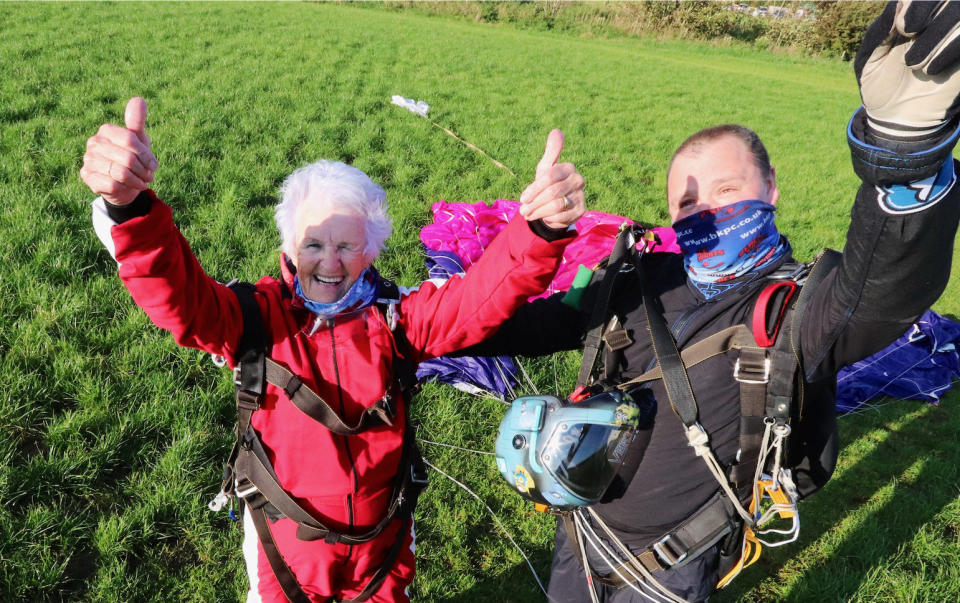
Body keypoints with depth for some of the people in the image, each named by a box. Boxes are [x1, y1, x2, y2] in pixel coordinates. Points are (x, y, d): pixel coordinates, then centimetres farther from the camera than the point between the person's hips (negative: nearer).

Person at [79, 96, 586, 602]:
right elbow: (176, 295, -32)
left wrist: (541, 231, -46)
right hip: (285, 543, 0)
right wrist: (128, 205, -53)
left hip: (381, 540, 1)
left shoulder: (394, 318, -13)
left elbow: (481, 297, -26)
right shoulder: (258, 316, -15)